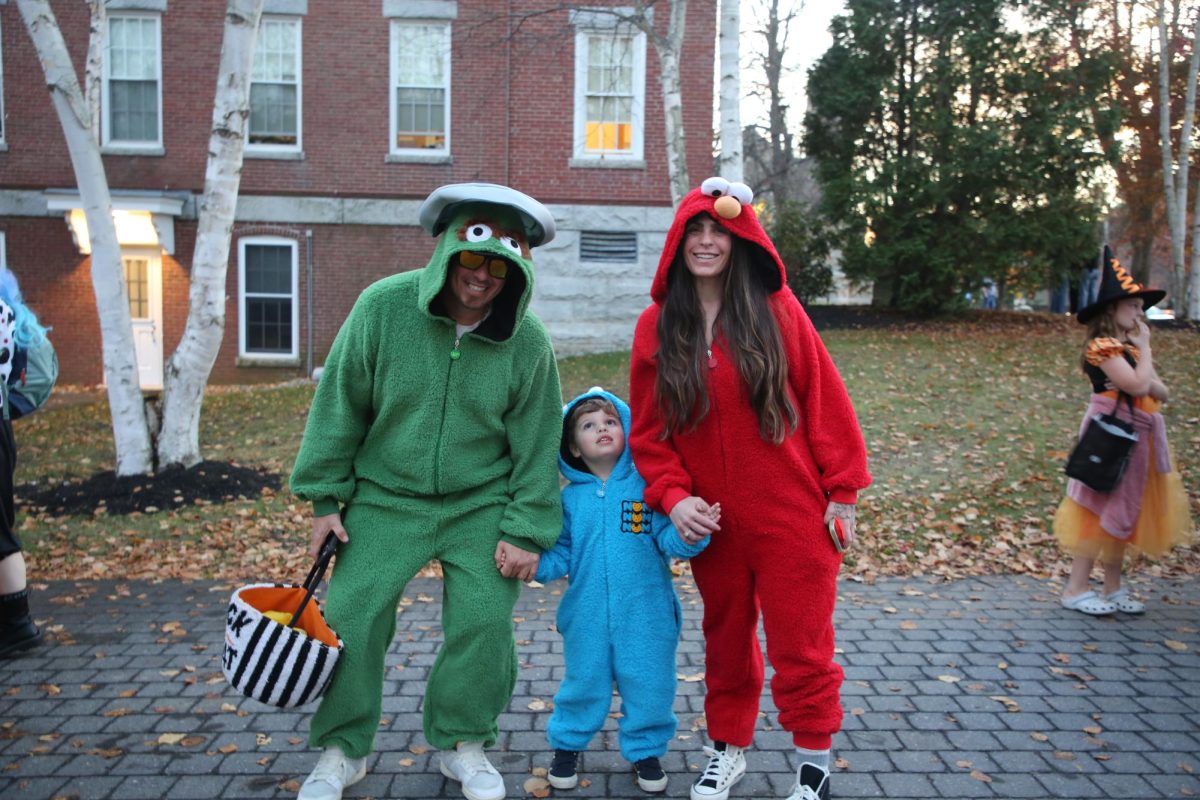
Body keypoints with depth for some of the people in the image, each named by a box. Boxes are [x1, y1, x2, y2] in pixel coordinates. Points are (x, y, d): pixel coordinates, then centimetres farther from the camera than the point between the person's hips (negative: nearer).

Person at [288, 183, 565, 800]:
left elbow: (536, 443, -4)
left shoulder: (528, 341, -11)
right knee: (351, 618, 1)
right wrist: (325, 496, -3)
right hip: (385, 499, 0)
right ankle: (342, 749, 24)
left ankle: (463, 741, 25)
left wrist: (527, 531, -6)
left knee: (483, 624, 0)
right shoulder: (382, 306, -13)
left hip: (481, 507, 0)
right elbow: (339, 405, -5)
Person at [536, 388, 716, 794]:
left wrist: (690, 535, -31)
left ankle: (645, 750, 34)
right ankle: (567, 744, 39)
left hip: (645, 616, -1)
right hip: (587, 617, 1)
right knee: (583, 684, 14)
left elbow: (669, 540, -10)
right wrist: (532, 562, -14)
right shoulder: (571, 498, 2)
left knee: (648, 686, 10)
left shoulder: (647, 487, -5)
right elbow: (560, 555, 4)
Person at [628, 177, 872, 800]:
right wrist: (672, 496, -10)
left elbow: (824, 400, -4)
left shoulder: (776, 310, -6)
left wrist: (842, 489, -4)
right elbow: (648, 429, 2)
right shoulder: (656, 326, 0)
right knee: (726, 640, 19)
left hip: (792, 515, -2)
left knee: (801, 645, 6)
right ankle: (727, 749, 38)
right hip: (711, 522, 3)